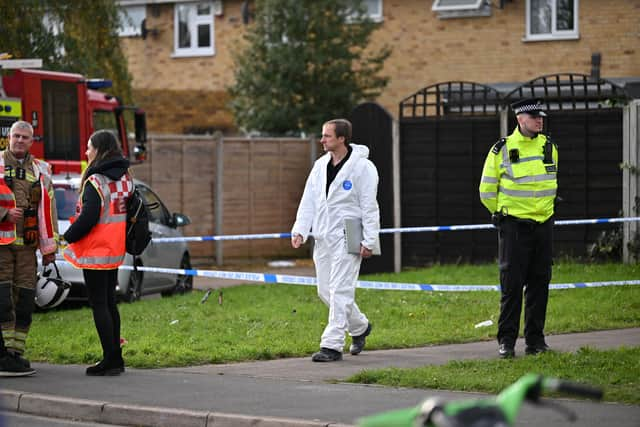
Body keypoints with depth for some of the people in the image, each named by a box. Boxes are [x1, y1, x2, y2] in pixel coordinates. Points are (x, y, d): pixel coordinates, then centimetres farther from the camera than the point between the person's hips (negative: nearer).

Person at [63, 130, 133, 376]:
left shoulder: (95, 182, -18)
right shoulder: (125, 178, 8)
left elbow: (88, 218, -23)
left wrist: (69, 236, -8)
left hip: (96, 252, -8)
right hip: (116, 250, 8)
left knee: (99, 304, -3)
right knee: (109, 302, 16)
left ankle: (110, 360, -5)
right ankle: (116, 357, 18)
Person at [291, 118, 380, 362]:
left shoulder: (362, 167, -8)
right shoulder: (320, 166, 12)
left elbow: (369, 206, -9)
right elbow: (309, 201, 12)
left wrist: (369, 241, -13)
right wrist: (300, 230, 0)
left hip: (347, 238, -7)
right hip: (323, 238, 7)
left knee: (339, 291, -11)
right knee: (325, 291, 11)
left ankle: (332, 345, -10)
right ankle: (360, 327, 33)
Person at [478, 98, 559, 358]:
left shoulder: (549, 147, 7)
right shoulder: (502, 150, -7)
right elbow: (487, 191, 2)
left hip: (544, 223, 4)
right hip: (514, 226, -4)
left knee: (539, 283, 7)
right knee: (512, 283, -4)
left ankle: (535, 339, 14)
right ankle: (506, 341, 2)